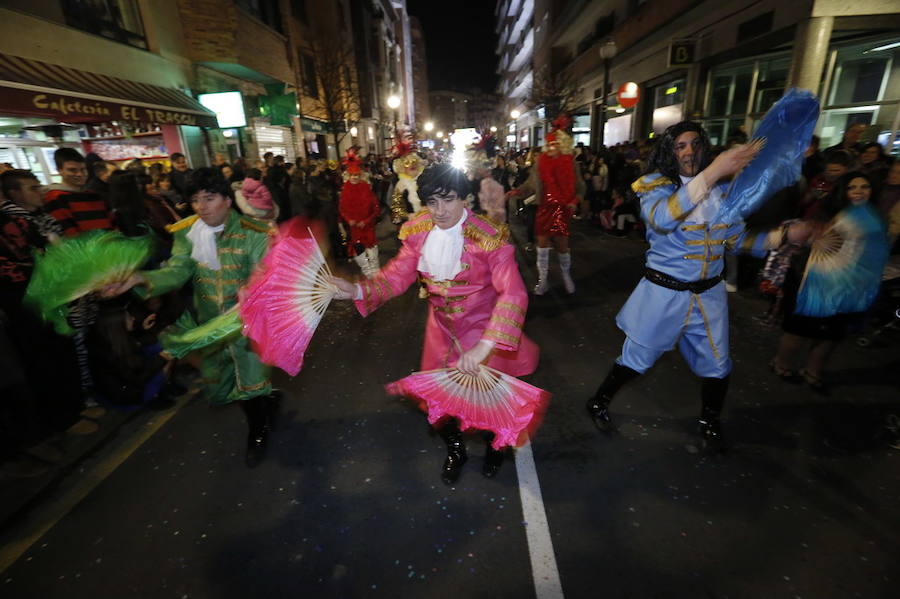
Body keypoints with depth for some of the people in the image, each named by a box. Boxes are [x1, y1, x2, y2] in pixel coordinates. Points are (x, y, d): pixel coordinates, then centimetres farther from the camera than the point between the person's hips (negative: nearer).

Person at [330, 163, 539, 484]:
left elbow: (513, 294, -32)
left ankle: (495, 445, 54)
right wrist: (356, 290, -24)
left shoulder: (489, 236, -24)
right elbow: (397, 275, -7)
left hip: (485, 334, -3)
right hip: (442, 332, 4)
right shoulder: (418, 232, -8)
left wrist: (484, 346, -43)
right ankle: (455, 450, 50)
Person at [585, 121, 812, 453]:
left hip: (709, 293, 5)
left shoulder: (722, 189, 5)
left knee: (716, 365, 16)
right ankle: (598, 402, 30)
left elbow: (738, 238, 11)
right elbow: (662, 219, -33)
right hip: (664, 292, -5)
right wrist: (711, 173, -37)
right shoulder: (656, 184, -10)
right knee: (636, 359, 7)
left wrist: (785, 234, -3)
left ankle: (710, 424, 42)